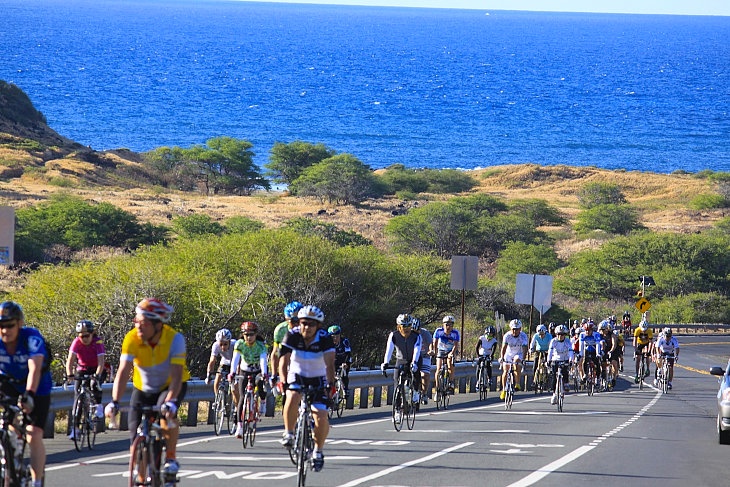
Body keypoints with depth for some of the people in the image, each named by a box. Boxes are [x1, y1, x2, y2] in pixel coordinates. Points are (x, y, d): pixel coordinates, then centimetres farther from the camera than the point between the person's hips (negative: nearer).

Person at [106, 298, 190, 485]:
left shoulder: (175, 339, -28)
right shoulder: (132, 339, -22)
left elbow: (176, 375, -36)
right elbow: (123, 372, -29)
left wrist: (171, 401, -51)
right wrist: (115, 402, -43)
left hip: (170, 386, -3)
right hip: (143, 389, 3)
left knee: (167, 412, -35)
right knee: (136, 440, -5)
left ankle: (171, 458, -17)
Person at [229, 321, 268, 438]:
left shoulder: (261, 345, -23)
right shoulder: (240, 344, -19)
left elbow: (263, 360, -37)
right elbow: (235, 359, -32)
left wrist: (264, 374, -54)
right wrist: (232, 372, -49)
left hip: (258, 371, -1)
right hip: (244, 372, 1)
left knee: (260, 387, -32)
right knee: (242, 398, -12)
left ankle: (263, 402, 2)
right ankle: (240, 426, -9)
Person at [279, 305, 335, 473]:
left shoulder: (325, 339, -20)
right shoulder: (292, 336, -18)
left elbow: (329, 364, -28)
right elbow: (284, 360, -24)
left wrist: (330, 384, -43)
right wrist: (283, 381, -39)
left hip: (318, 379, 0)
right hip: (297, 375, 0)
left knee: (321, 417, -14)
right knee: (292, 399, -33)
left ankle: (318, 451, 10)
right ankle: (289, 434, -10)